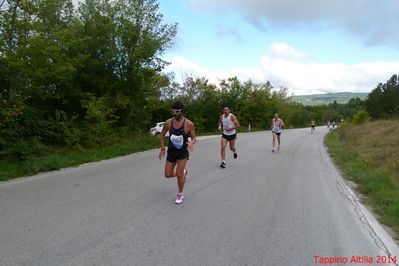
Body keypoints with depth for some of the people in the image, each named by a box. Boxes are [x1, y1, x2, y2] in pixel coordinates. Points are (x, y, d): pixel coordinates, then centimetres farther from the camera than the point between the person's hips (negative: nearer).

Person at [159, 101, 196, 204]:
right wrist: (162, 148, 2)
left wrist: (191, 143, -30)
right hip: (171, 151, 4)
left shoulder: (189, 124, -17)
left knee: (179, 175, -8)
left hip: (182, 152, -4)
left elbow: (194, 137, -7)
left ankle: (180, 194, 18)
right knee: (168, 175, 8)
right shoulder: (168, 122, -8)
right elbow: (162, 135, 7)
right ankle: (183, 172, 39)